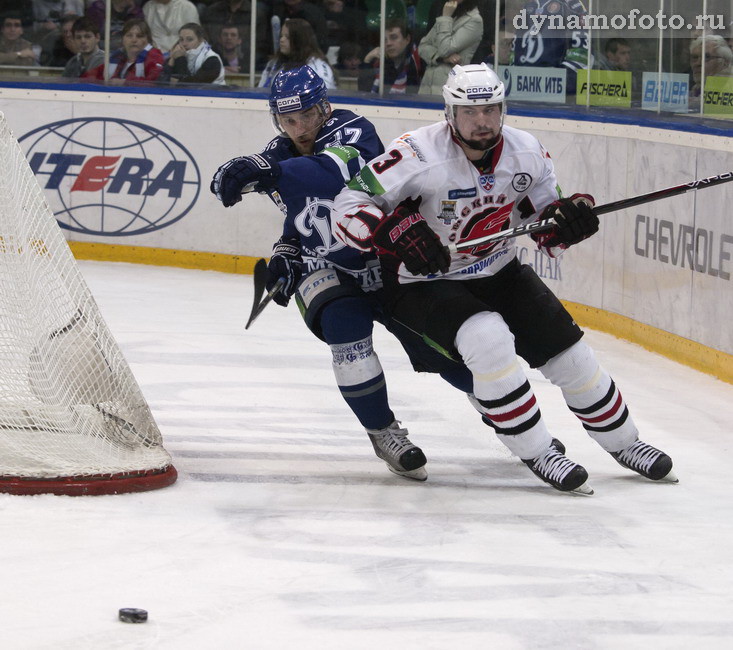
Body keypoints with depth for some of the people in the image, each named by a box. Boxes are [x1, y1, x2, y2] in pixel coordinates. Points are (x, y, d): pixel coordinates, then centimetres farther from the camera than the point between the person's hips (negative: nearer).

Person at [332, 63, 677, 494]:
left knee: (568, 351, 1)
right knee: (489, 339, -32)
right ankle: (538, 453, -18)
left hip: (499, 275, 5)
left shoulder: (526, 153, -10)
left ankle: (624, 442, 25)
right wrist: (394, 231, -42)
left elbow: (548, 230, 2)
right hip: (423, 284, -5)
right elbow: (349, 205, -25)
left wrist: (570, 216, -21)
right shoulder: (419, 154, -26)